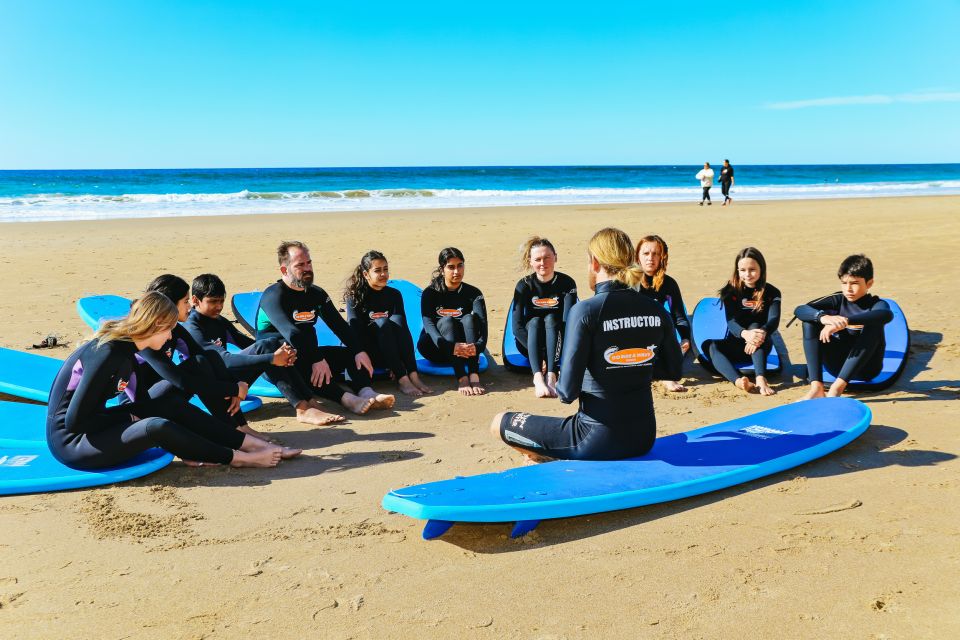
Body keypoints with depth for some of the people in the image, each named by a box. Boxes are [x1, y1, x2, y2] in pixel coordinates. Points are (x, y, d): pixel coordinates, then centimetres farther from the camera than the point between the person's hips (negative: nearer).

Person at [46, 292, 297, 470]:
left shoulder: (125, 349, 4)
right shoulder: (108, 354, -24)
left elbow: (143, 403, 12)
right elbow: (75, 420, -24)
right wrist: (127, 418, -13)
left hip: (92, 427, 9)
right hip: (70, 442, -9)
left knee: (171, 405, -2)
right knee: (157, 427, -29)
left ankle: (252, 443, -4)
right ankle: (238, 458, -13)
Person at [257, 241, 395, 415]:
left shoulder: (317, 293, 10)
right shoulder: (273, 296, -12)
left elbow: (339, 325, 3)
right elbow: (291, 333, -27)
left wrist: (359, 351, -13)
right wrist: (317, 360, -37)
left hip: (310, 357, 7)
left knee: (352, 353, -10)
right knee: (299, 361, -38)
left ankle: (366, 392, -38)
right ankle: (346, 398, -54)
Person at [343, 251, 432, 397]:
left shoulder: (394, 294, 4)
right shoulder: (355, 296, -5)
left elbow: (402, 327, -6)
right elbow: (356, 331, -14)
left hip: (392, 352, 3)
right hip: (365, 350, -3)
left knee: (397, 319, -25)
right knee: (382, 322, -29)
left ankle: (413, 375, -38)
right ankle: (402, 379, -42)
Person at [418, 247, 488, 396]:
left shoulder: (473, 293, -1)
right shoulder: (430, 293, -6)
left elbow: (482, 324, -17)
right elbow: (428, 325, -21)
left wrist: (478, 346, -40)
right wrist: (450, 346, -40)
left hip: (464, 351, 1)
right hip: (434, 349, -1)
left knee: (469, 318, -25)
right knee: (447, 321, -29)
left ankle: (474, 376, -43)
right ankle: (461, 378, -48)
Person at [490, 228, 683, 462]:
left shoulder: (586, 311, -18)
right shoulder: (656, 311, -2)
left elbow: (568, 391, -19)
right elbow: (673, 371, 11)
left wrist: (562, 392, 3)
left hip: (599, 442, -6)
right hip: (644, 438, 6)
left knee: (499, 423, 10)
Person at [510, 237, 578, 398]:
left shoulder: (567, 283, -11)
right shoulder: (524, 285, -9)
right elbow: (517, 327, -16)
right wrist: (538, 354, -29)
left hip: (558, 342, 0)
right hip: (529, 343, 0)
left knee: (551, 318, -29)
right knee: (535, 321, -30)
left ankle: (551, 377, -45)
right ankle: (538, 378, -51)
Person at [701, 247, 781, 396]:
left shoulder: (771, 293, -1)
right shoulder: (731, 291, -2)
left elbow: (774, 320, -19)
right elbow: (730, 320, -18)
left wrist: (762, 333, -43)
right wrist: (745, 333, -42)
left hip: (761, 345, -1)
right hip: (736, 343, 1)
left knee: (755, 326, -32)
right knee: (709, 345, -29)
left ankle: (761, 379, -52)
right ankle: (739, 381, -58)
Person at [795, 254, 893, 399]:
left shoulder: (876, 304, -8)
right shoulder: (838, 300, 0)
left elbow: (887, 314, -37)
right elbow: (800, 310, -16)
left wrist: (845, 321, -48)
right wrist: (823, 317, -39)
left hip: (865, 367, -3)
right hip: (837, 364, 3)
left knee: (874, 325, -29)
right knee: (811, 319, -14)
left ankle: (837, 388, -36)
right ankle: (816, 388, -28)